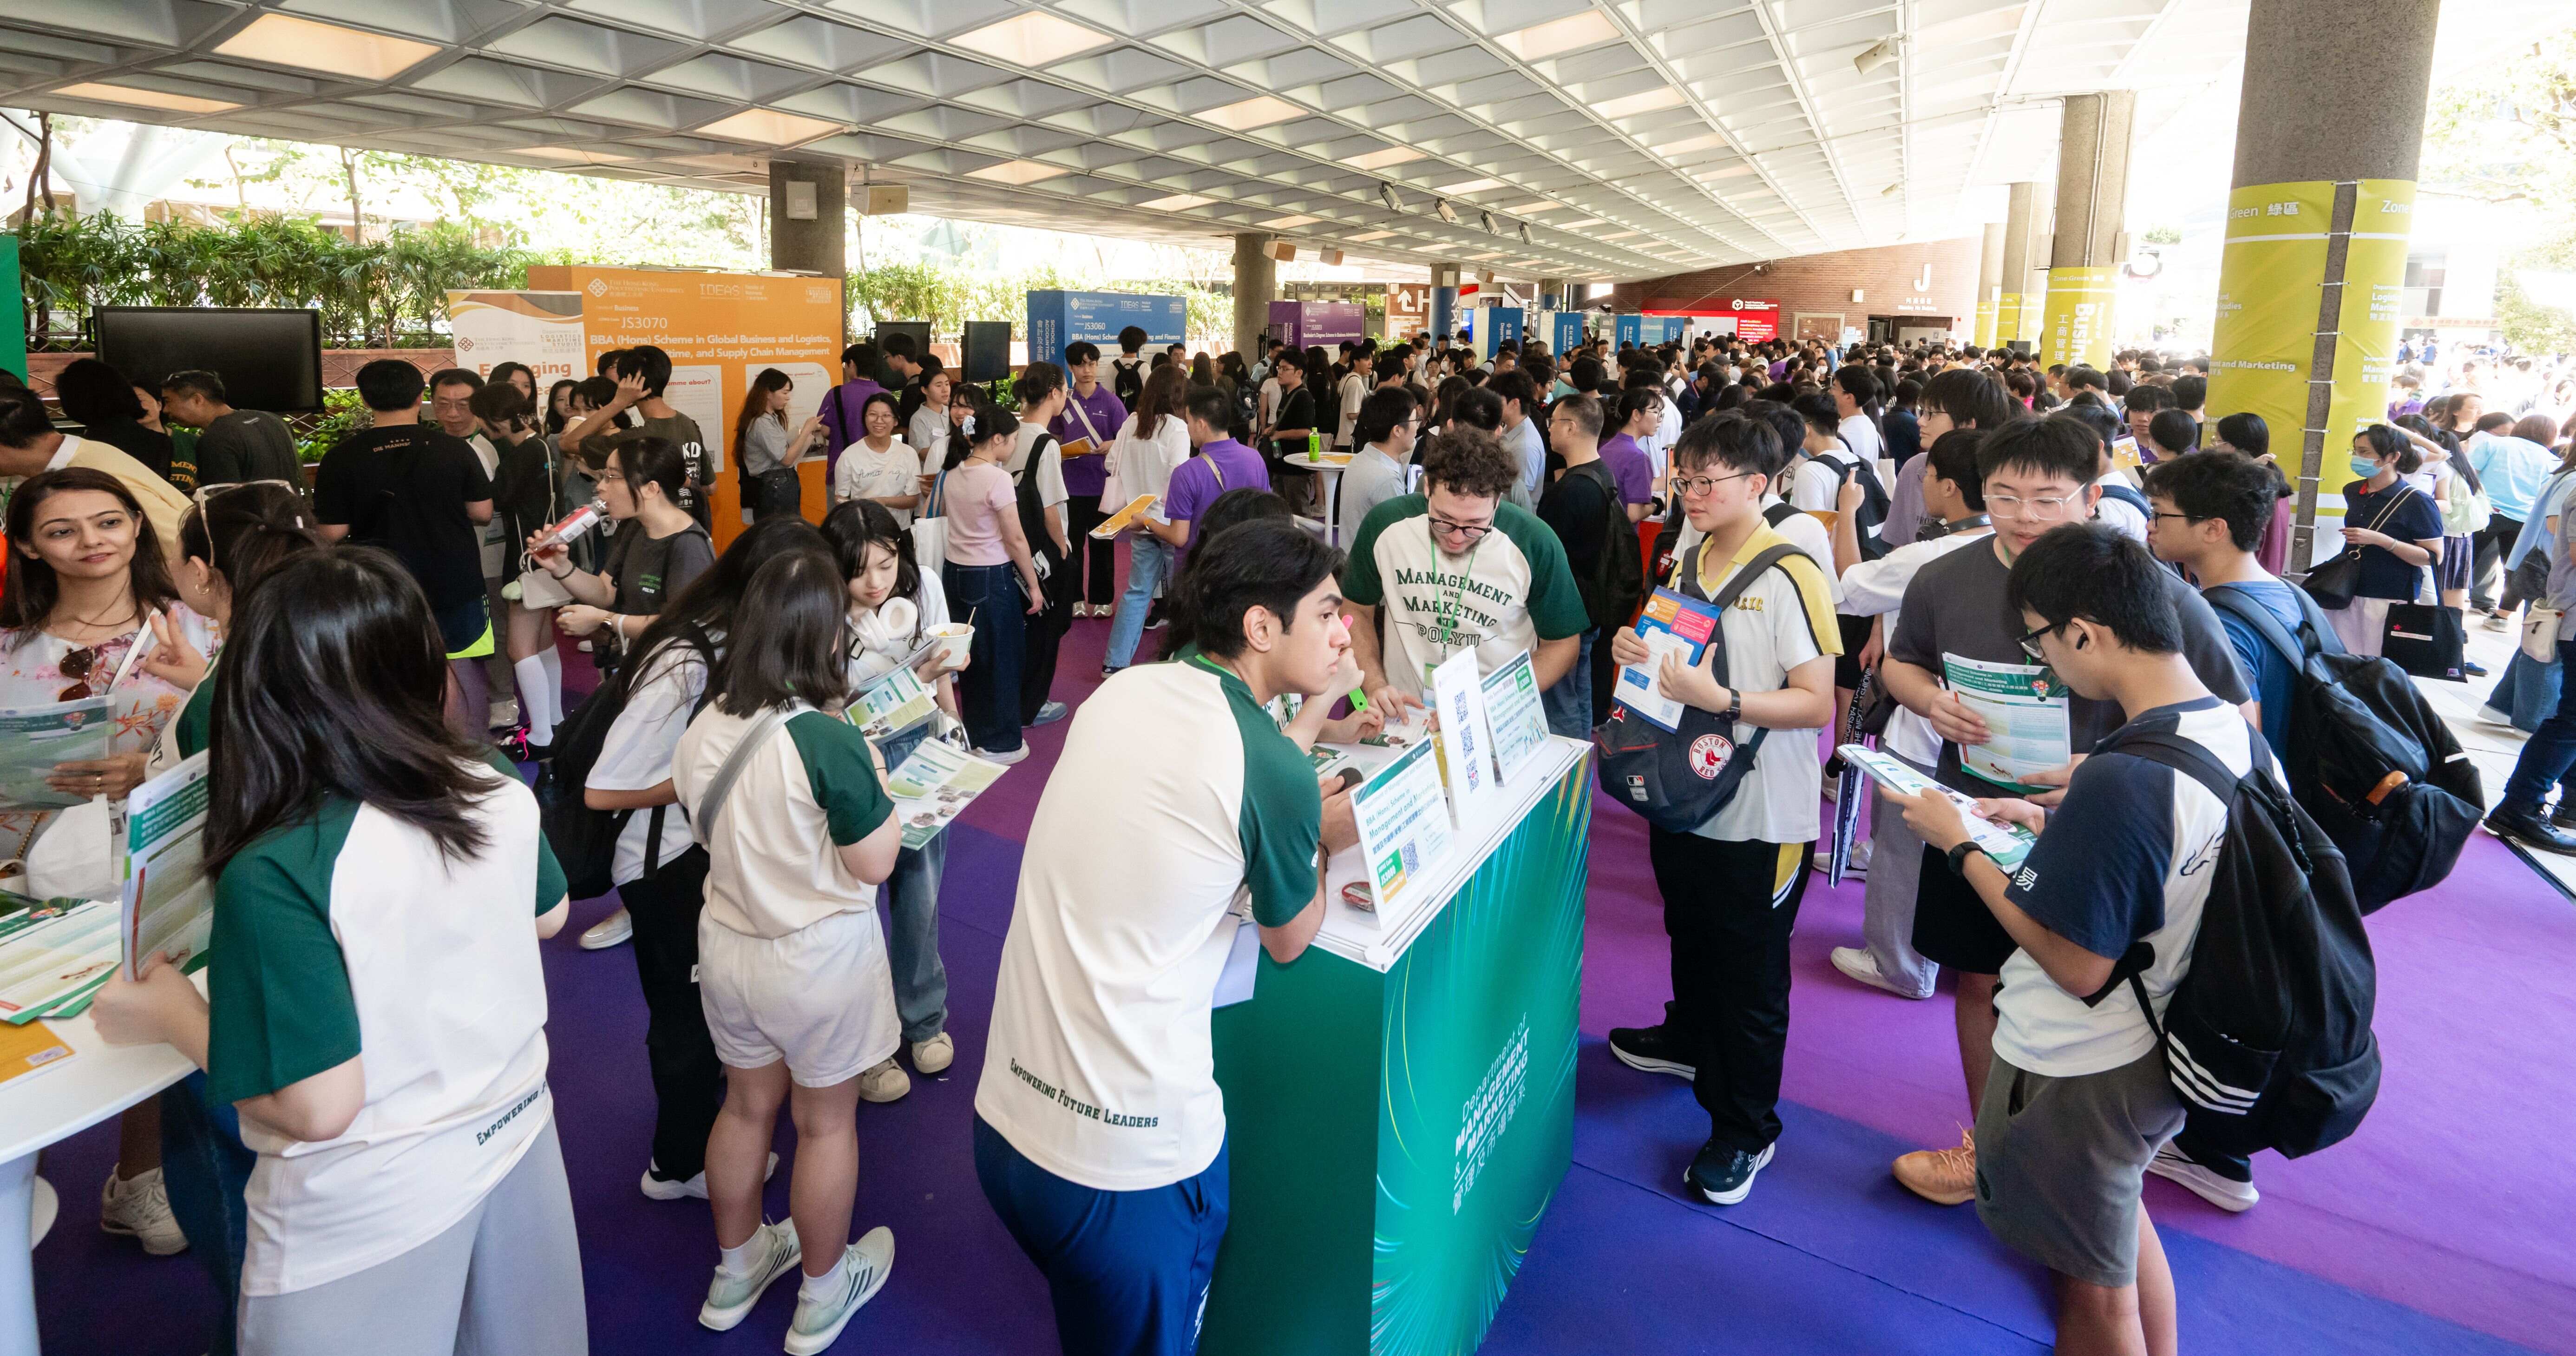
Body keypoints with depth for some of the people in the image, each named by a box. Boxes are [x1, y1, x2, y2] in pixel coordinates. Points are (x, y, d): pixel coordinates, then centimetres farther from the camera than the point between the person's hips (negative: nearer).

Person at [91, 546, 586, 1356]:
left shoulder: (275, 875, -26)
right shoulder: (497, 787, -11)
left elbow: (319, 1106, -22)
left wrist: (171, 1017, -8)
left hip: (369, 1212, -4)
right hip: (516, 1134, 5)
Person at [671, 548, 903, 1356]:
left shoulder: (704, 728, -7)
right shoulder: (826, 739, -27)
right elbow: (875, 864, -19)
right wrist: (877, 779, -6)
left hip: (727, 945, 6)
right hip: (818, 958, -6)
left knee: (747, 1105, 24)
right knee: (826, 1122, 14)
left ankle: (736, 1270, 44)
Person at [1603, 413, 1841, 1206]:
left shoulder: (1790, 576, -17)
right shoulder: (1687, 564, 7)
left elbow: (1816, 703, -20)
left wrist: (1722, 700, -31)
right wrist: (1634, 651, -1)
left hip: (1760, 817, -7)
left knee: (1750, 974, 6)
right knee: (1690, 936, 26)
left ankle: (1746, 1129, 23)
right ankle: (1689, 1039, 51)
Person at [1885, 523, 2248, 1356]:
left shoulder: (2120, 778, -33)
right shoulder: (2237, 735, -6)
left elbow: (2078, 965, -26)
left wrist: (1959, 845, -17)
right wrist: (2049, 825, 8)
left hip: (2078, 1075, -8)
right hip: (2163, 1050, 9)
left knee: (2094, 1288, 16)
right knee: (2120, 1211, 33)